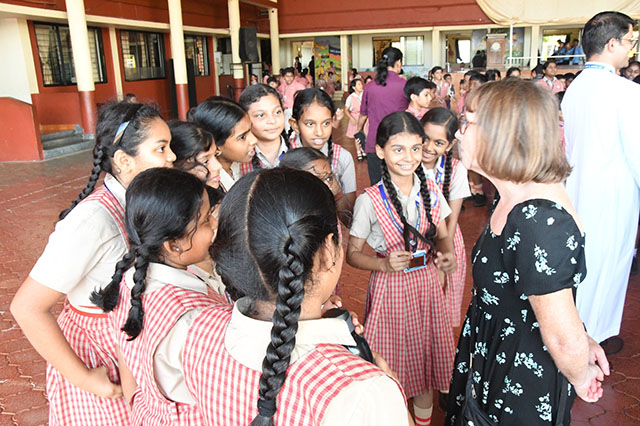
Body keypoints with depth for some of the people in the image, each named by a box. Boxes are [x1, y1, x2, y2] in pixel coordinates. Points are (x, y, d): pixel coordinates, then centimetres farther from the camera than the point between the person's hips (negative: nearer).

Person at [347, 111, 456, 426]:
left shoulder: (431, 191, -3)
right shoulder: (370, 200, -15)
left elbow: (442, 235, 10)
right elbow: (352, 253, -9)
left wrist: (447, 255, -12)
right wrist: (385, 264, -26)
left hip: (427, 282, 4)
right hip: (390, 287, -4)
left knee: (426, 351, 17)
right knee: (394, 357, 8)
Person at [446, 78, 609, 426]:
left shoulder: (538, 221, -34)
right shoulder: (520, 196, -3)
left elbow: (565, 340, -28)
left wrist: (580, 378, -9)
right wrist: (582, 339, 5)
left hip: (523, 385, -8)